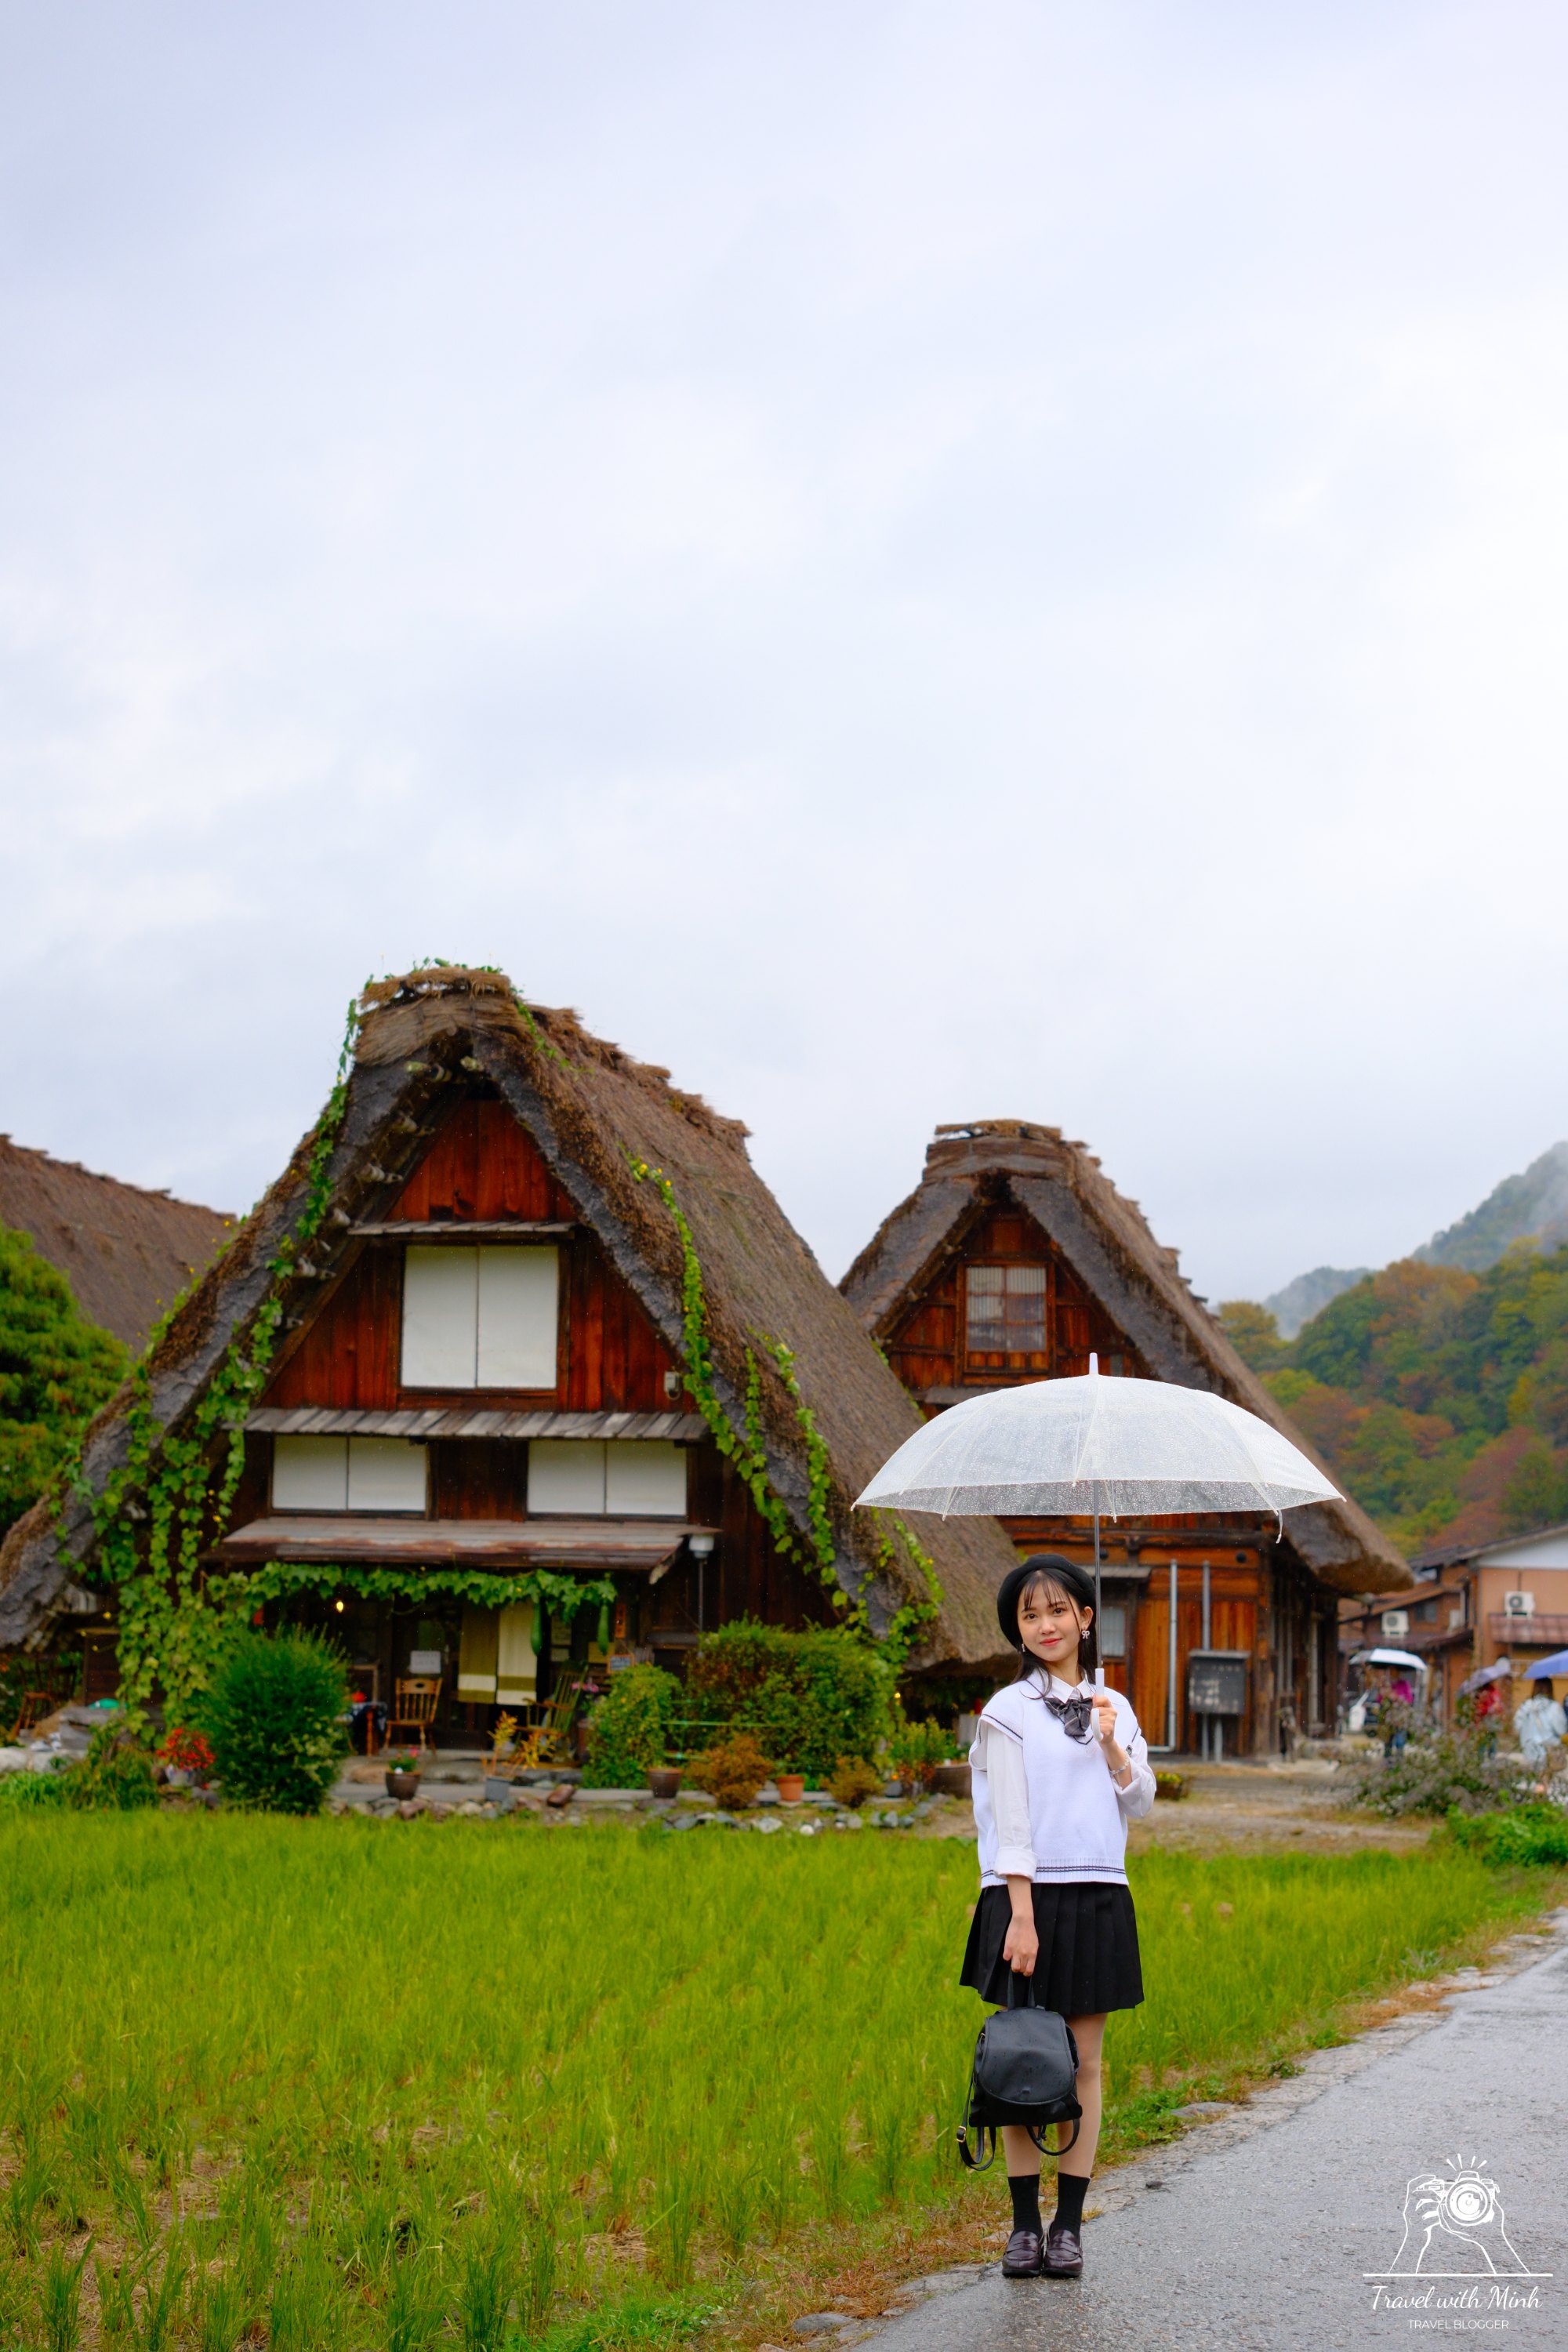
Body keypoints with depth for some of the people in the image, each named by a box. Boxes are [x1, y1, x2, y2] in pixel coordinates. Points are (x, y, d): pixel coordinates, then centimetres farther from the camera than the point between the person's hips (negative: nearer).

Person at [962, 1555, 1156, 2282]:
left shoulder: (1113, 1709, 11)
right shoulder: (1009, 1711, -1)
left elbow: (1140, 1803, 10)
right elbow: (1011, 1820, -8)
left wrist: (1112, 1748, -6)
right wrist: (1021, 1915, -14)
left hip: (1098, 1895, 3)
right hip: (1027, 1894, -3)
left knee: (1085, 2062, 4)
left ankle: (1069, 2223, 9)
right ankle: (1025, 2223, 5)